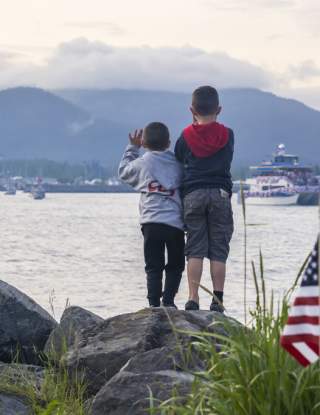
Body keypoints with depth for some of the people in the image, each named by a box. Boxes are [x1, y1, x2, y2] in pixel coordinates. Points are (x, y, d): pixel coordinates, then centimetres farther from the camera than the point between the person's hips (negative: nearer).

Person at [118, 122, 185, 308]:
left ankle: (154, 304, -3)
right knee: (175, 265, 13)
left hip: (152, 221, -1)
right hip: (176, 222, 1)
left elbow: (123, 171, 22)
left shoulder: (142, 163, 4)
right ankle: (168, 300, 1)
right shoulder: (177, 164, 7)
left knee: (154, 267, 3)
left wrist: (132, 148, 29)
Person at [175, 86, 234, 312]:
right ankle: (217, 300, 0)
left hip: (193, 194, 0)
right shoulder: (227, 135, 2)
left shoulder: (186, 136, 3)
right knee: (218, 251, 2)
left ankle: (193, 298, -4)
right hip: (220, 193, 0)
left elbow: (178, 160, 12)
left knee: (195, 250, 2)